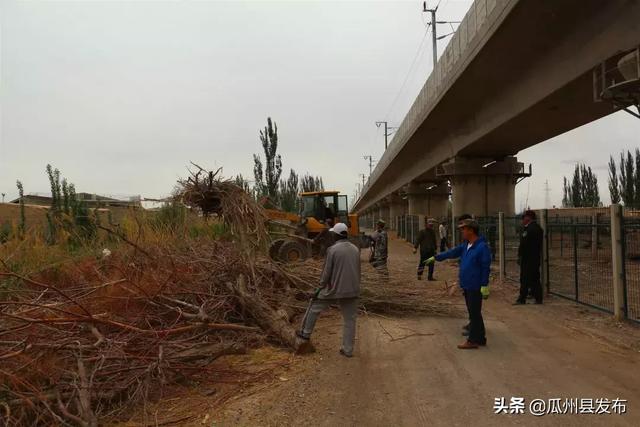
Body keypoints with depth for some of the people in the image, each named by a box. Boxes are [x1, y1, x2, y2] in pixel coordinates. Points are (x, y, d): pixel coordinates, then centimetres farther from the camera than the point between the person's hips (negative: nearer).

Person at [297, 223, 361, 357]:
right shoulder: (355, 249, 3)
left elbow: (326, 272, -12)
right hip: (351, 291, 4)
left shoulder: (333, 249, -13)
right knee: (350, 320, 11)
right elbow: (357, 271, 11)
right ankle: (348, 349, 14)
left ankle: (306, 333, 30)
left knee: (314, 307, 18)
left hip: (334, 289, -4)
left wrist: (319, 289, -1)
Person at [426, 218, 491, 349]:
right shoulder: (465, 245, 10)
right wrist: (435, 258, 21)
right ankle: (479, 338, 25)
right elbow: (452, 252, 19)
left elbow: (486, 268, -18)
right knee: (473, 312, 15)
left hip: (475, 287, -9)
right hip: (467, 286, 9)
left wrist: (484, 286, -19)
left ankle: (473, 340, 5)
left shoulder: (482, 247, -16)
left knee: (474, 313, -2)